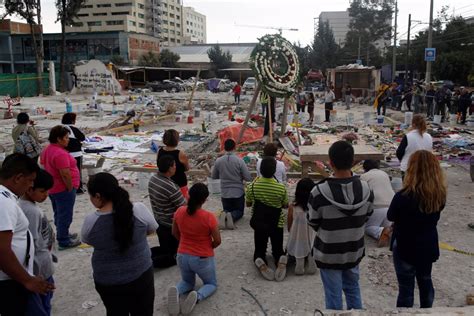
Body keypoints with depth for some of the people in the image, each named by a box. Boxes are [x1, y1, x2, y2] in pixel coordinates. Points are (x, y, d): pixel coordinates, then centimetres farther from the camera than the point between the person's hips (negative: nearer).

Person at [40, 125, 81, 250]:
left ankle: (63, 235, 36)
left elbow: (45, 167, 15)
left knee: (59, 214, 21)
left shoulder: (47, 150, 6)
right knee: (65, 216, 1)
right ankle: (64, 242, 10)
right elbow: (65, 174, -27)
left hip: (52, 188, 10)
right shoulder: (60, 153, -26)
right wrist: (70, 188, -16)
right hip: (63, 189, -10)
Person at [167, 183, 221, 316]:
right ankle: (197, 296, -11)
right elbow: (217, 241, -14)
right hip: (203, 259, -4)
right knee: (212, 284, 23)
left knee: (187, 282, 30)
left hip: (182, 256, 4)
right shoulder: (208, 217, -23)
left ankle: (177, 291, -6)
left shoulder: (179, 211, -11)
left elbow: (175, 233, 4)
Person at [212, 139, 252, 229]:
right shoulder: (239, 161, -16)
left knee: (227, 210, 23)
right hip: (238, 193, -2)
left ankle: (224, 215, -13)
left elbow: (213, 176, 7)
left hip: (225, 193, 2)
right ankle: (232, 216, -15)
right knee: (239, 211, 19)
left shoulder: (218, 161, -7)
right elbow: (248, 178, -14)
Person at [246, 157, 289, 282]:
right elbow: (286, 205, -1)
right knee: (278, 249, 17)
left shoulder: (252, 186, -14)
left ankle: (260, 262, -18)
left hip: (258, 224, 1)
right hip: (277, 224, -1)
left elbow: (248, 203, 2)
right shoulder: (281, 188, -17)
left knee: (259, 250, 16)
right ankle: (281, 260, -17)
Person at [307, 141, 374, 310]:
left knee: (333, 296, 14)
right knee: (353, 289, 25)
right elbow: (366, 217, 2)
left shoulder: (320, 192, -27)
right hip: (354, 250, 4)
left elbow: (313, 222, -12)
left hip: (329, 253, -3)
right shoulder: (366, 189, -14)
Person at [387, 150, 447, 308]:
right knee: (425, 281, 27)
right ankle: (426, 310, 46)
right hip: (428, 247, 5)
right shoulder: (440, 194, -12)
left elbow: (390, 216, -10)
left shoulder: (403, 196, -28)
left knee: (406, 287, 10)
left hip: (405, 247, -5)